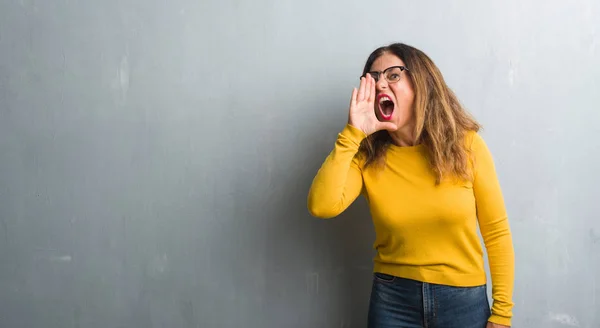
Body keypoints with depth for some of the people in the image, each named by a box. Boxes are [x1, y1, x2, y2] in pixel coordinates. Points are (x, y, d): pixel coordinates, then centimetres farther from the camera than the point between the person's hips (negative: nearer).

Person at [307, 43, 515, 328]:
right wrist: (352, 134, -20)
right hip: (392, 299, 1)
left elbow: (497, 231, -3)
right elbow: (321, 206, -22)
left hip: (463, 300, -1)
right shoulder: (366, 156, -5)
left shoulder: (466, 145, -7)